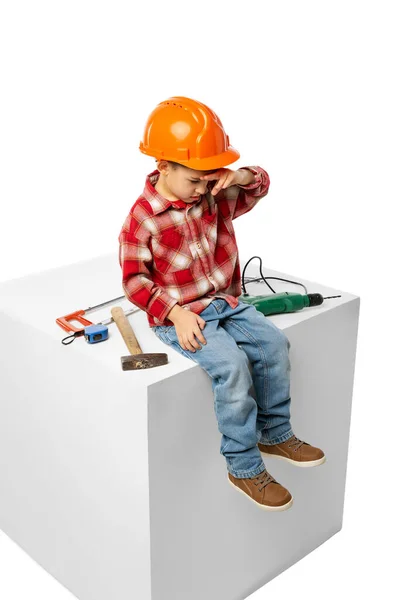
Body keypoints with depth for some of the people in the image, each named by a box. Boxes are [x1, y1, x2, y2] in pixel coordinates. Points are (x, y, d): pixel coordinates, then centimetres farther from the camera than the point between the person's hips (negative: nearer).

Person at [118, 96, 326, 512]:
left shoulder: (215, 197, 2)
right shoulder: (143, 218, -16)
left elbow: (259, 188, 13)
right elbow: (134, 280, -13)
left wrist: (243, 176, -11)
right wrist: (176, 314, -22)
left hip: (224, 302, 7)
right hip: (179, 316, -7)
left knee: (273, 342, -5)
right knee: (232, 365, -26)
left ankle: (275, 434, 16)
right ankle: (244, 468, -11)